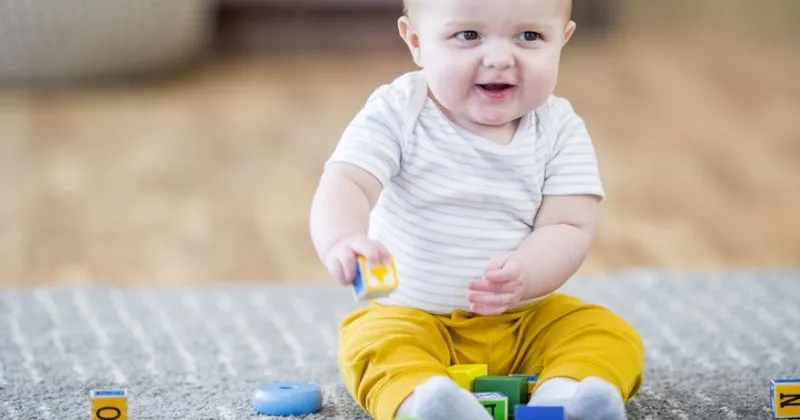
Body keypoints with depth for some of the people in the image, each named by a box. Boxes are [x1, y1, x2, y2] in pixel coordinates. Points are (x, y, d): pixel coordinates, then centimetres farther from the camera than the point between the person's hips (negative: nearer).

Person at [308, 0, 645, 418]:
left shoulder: (559, 131, -5)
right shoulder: (396, 114, -11)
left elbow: (568, 228, -12)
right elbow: (345, 185, -25)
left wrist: (523, 276, -35)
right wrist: (341, 241, -50)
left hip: (523, 318, 2)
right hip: (413, 316, -2)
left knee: (613, 338, -18)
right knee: (373, 341, -30)